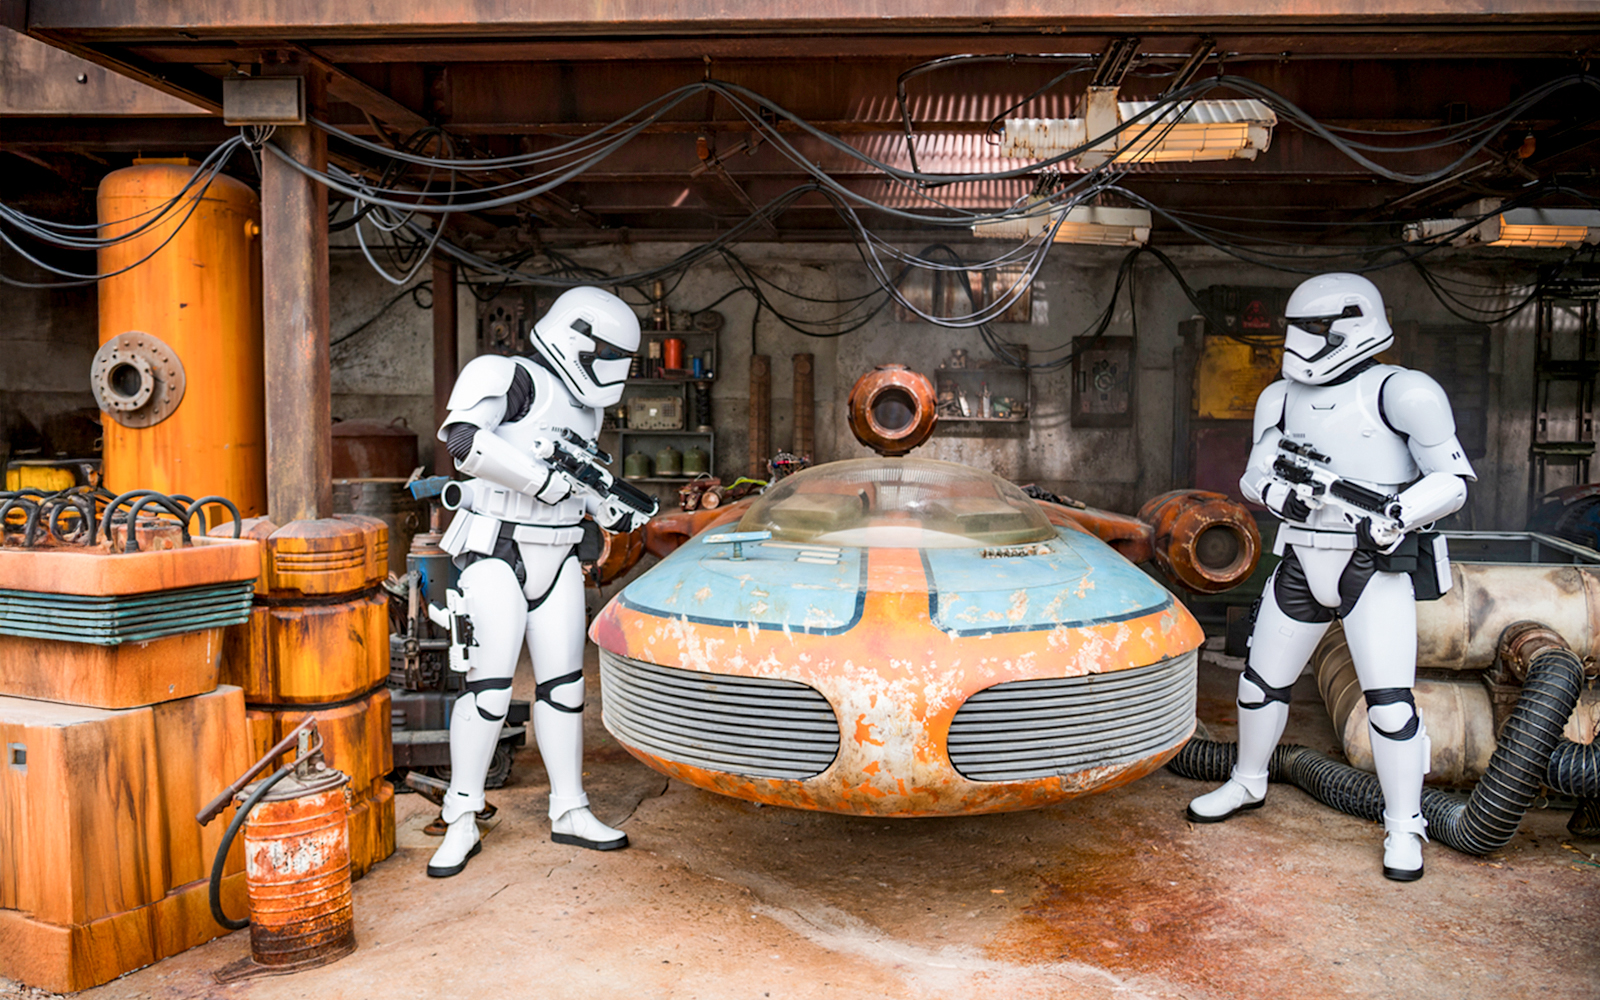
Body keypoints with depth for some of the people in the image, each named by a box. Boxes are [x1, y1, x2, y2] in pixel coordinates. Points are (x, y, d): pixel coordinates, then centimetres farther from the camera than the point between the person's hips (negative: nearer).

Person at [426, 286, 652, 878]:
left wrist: (615, 513, 14)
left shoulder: (584, 406, 14)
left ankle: (569, 811, 20)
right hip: (497, 557, -7)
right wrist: (544, 481, -25)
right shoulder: (513, 379, -12)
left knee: (563, 684, 9)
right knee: (489, 691, -6)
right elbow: (465, 442, -29)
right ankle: (461, 823, 9)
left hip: (557, 561, 7)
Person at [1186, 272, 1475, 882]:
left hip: (1375, 568, -5)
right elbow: (1254, 477, 11)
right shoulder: (1282, 398, 8)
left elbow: (1452, 482, -8)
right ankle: (1248, 785, 34)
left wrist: (1395, 517, -24)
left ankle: (1404, 830, 11)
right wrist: (1280, 489, -12)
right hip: (1303, 563, 6)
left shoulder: (1399, 394, -10)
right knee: (1262, 681, 13)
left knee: (1390, 700, -8)